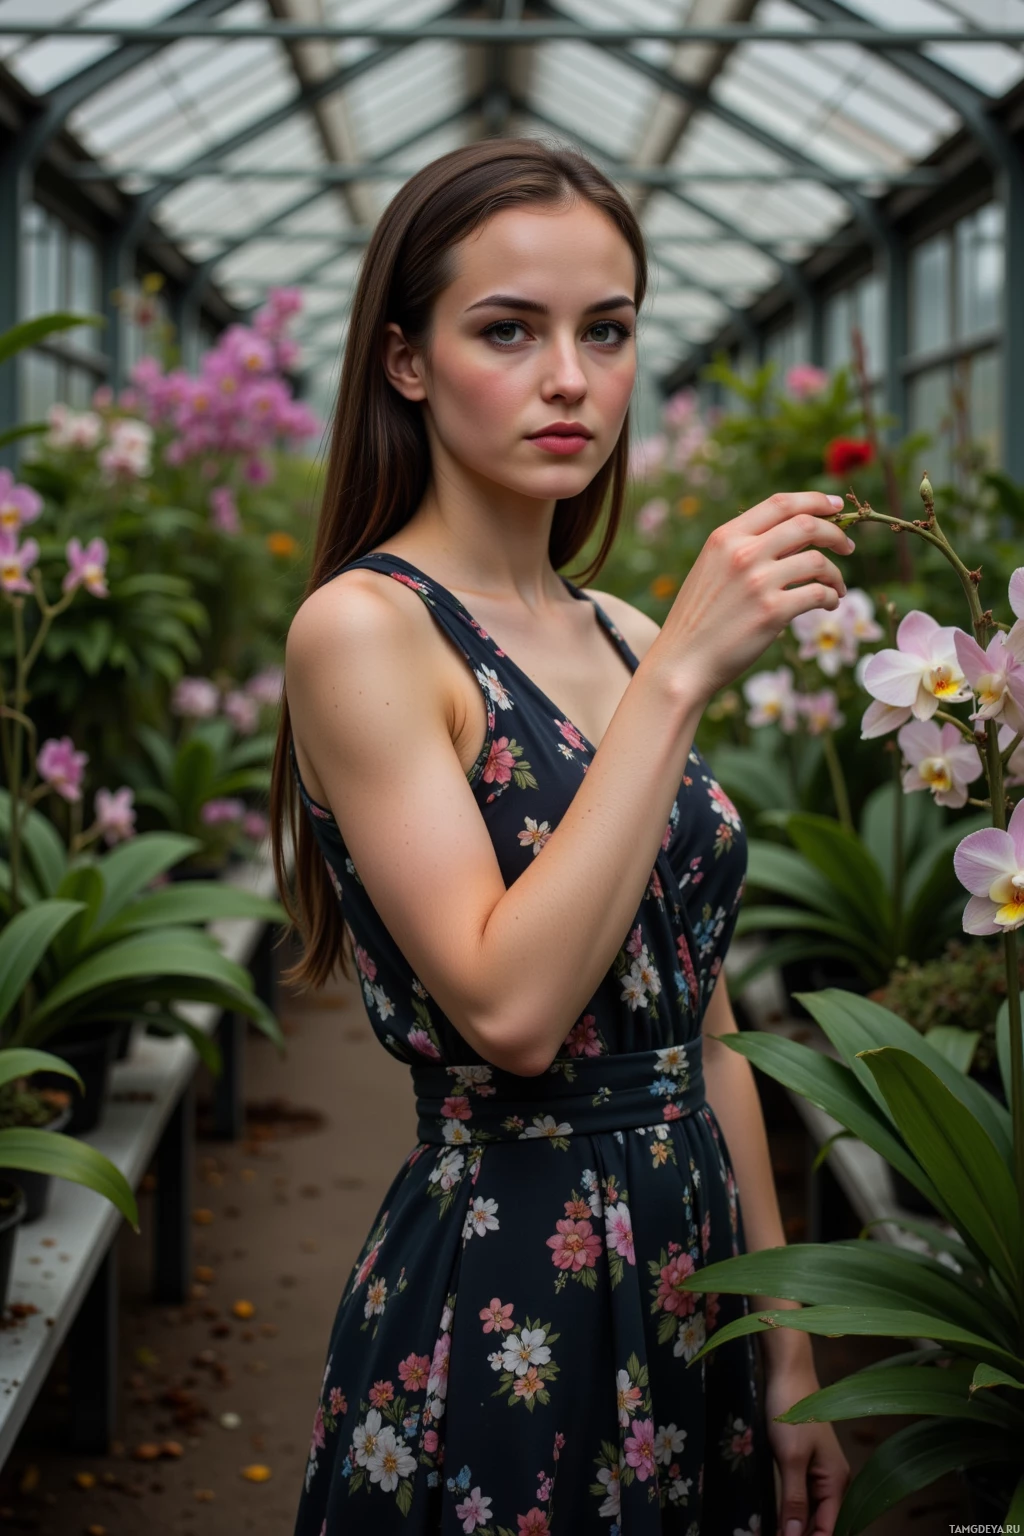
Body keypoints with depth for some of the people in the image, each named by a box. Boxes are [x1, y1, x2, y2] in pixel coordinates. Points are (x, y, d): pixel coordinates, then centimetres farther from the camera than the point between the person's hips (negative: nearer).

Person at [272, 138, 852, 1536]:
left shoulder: (626, 639, 6)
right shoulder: (363, 628, -13)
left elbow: (705, 1032, 10)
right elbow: (507, 1005, -24)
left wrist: (789, 1351, 10)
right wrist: (681, 676, -23)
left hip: (694, 1276, 6)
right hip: (500, 1313, -6)